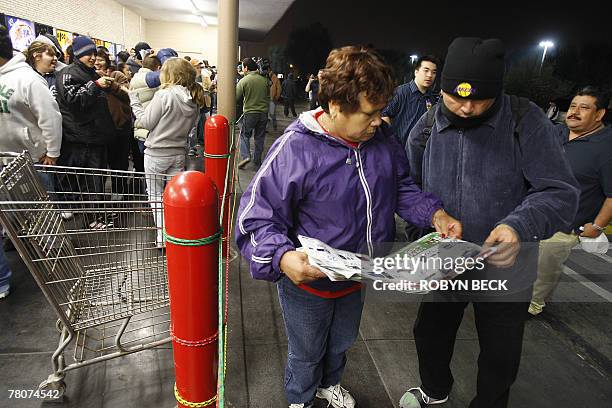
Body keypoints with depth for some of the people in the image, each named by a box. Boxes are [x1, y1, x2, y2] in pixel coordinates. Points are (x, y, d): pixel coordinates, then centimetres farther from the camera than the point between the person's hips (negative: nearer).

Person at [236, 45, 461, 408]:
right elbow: (257, 218, -25)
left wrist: (435, 213, -10)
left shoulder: (382, 138, -9)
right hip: (309, 283, -5)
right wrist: (282, 256, -43)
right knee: (306, 354, 22)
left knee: (342, 342, 33)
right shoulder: (295, 150, -29)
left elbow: (401, 187, 6)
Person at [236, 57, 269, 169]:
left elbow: (237, 97, -7)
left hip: (250, 112, -4)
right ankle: (257, 160, 18)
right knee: (260, 137, 12)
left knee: (245, 134, 11)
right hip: (264, 112, 4)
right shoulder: (264, 80, 2)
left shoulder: (243, 81, -10)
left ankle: (245, 156, -4)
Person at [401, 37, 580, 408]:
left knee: (500, 358, 18)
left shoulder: (527, 122, -16)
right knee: (430, 336, 24)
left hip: (504, 273, -2)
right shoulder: (425, 129, -8)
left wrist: (518, 227, -36)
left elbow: (560, 193, -17)